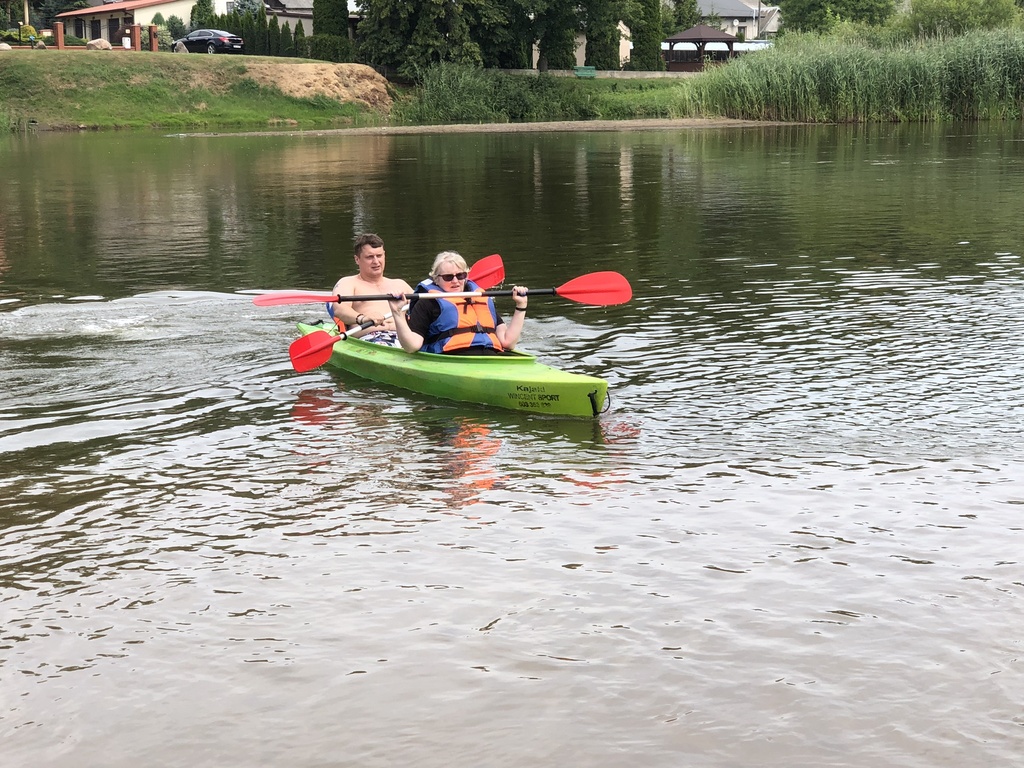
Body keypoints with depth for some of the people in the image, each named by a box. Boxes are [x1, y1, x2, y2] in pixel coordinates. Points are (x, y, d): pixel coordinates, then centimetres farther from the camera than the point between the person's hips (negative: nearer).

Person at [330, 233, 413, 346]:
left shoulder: (399, 284, 34)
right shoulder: (348, 283, 16)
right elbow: (339, 309, -6)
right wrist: (362, 318, -28)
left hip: (402, 337, 4)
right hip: (368, 340, -4)